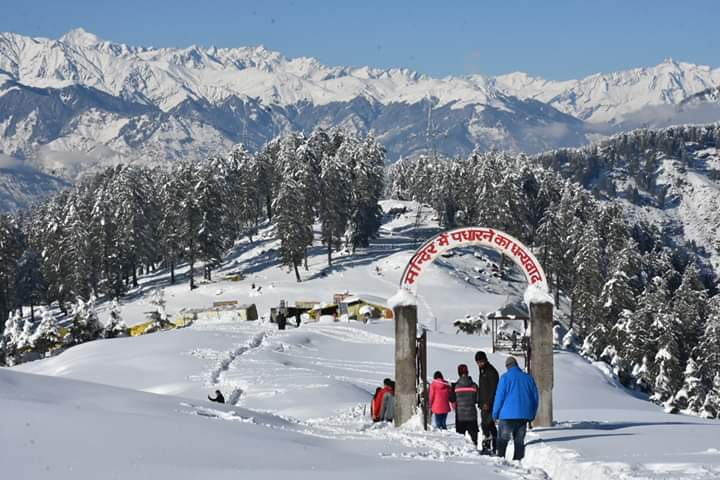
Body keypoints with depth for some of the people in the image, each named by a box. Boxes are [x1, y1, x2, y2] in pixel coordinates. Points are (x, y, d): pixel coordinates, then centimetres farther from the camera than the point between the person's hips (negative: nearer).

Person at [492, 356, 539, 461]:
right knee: (519, 441, 7)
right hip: (524, 415, 4)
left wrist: (495, 413, 2)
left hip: (508, 414, -4)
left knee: (502, 440, 4)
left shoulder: (505, 377, -4)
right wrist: (532, 415, 19)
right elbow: (535, 397, 13)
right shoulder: (528, 378, 10)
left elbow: (499, 396, -7)